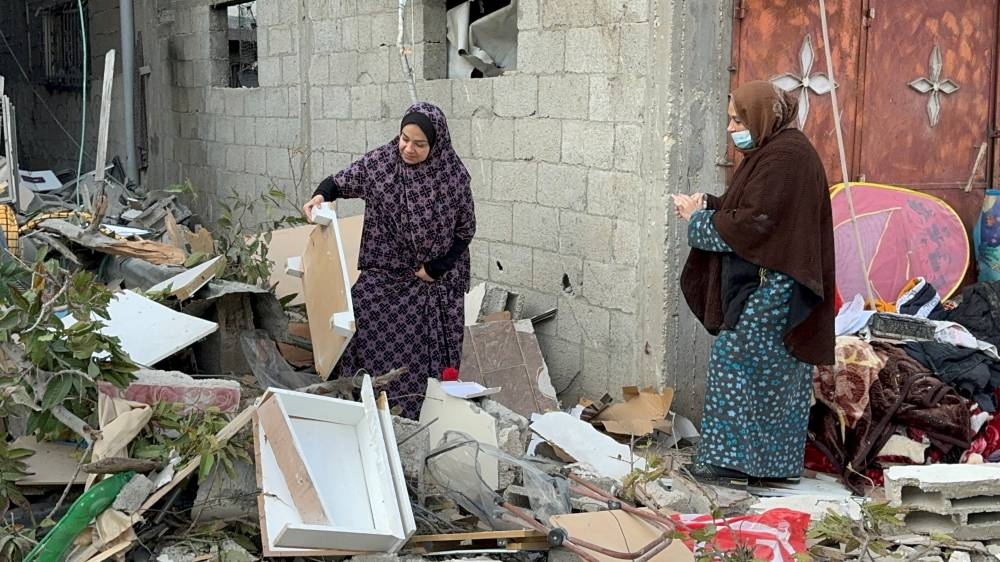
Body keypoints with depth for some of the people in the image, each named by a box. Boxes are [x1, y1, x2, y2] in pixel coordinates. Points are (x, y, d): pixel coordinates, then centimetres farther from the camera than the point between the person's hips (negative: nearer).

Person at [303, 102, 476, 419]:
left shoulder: (453, 174, -11)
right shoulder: (379, 162, -8)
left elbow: (465, 229, -1)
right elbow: (340, 182, 6)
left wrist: (436, 268, -8)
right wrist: (321, 195, -17)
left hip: (433, 283, -1)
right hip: (383, 278, 1)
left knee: (424, 356, -1)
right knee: (372, 348, -8)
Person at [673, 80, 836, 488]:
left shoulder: (785, 157, -17)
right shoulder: (771, 151, 15)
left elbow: (754, 223, -21)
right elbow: (751, 211, 18)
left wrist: (698, 220, -10)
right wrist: (707, 204, 4)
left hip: (770, 286, -10)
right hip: (768, 281, 10)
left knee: (734, 359, -7)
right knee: (778, 374, 13)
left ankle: (731, 460, -2)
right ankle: (780, 462, 20)